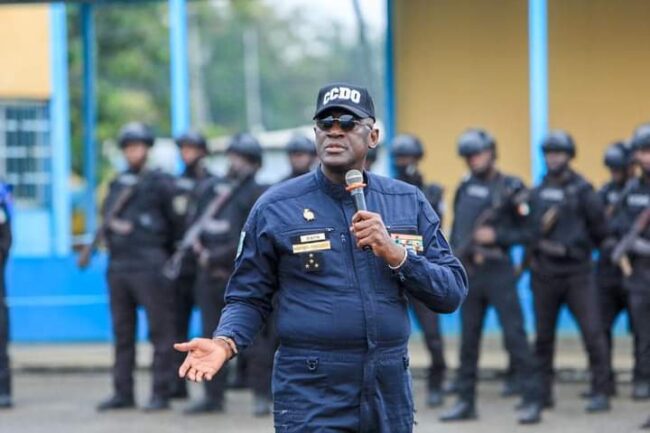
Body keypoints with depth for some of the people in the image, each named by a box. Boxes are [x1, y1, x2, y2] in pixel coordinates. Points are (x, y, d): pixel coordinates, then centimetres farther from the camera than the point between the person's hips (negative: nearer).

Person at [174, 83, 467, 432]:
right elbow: (249, 297, 2)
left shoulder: (408, 203, 8)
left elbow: (452, 293, 5)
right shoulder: (275, 207, 1)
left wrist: (397, 254, -10)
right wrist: (225, 342, -18)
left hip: (390, 393, 3)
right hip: (312, 397, -3)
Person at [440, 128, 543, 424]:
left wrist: (496, 236, -17)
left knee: (515, 335, -7)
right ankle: (466, 402, 16)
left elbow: (527, 232, -6)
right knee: (468, 339, 9)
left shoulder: (511, 188, -4)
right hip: (468, 272, 5)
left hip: (499, 271, -5)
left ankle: (532, 401, -5)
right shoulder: (464, 189, 12)